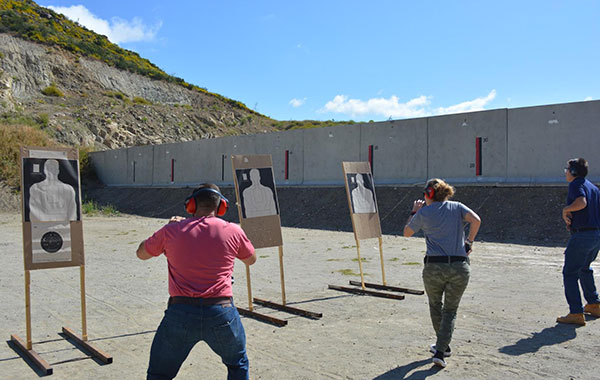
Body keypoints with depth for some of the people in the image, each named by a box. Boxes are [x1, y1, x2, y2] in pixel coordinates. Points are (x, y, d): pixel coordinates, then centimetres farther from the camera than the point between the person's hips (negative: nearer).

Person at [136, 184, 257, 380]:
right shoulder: (233, 231, 0)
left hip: (181, 314, 0)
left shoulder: (171, 230, 0)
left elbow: (142, 253, 19)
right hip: (221, 313, 0)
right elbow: (251, 259, 19)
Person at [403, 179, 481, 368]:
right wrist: (469, 241, 4)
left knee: (435, 305, 23)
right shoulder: (457, 207, 7)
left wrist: (414, 212, 23)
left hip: (434, 267, -1)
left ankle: (444, 346, 34)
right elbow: (476, 220, -9)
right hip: (459, 268, 1)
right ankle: (441, 350, 3)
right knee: (450, 311, 14)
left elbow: (406, 233, 14)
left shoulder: (423, 213, 2)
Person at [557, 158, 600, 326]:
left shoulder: (576, 184, -9)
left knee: (570, 273, -5)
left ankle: (576, 313, -9)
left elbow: (581, 203, -27)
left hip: (582, 235, -9)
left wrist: (565, 210, -11)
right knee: (585, 268, 27)